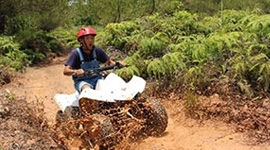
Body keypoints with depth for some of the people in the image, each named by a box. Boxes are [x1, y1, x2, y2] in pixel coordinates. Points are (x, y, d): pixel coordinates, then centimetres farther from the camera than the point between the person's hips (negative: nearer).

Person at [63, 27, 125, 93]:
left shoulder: (97, 50, 0)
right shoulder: (76, 53, -10)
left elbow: (108, 62, 11)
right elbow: (66, 71, -17)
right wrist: (75, 71, -39)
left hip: (96, 79, 4)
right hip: (82, 81, -4)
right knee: (87, 89, -36)